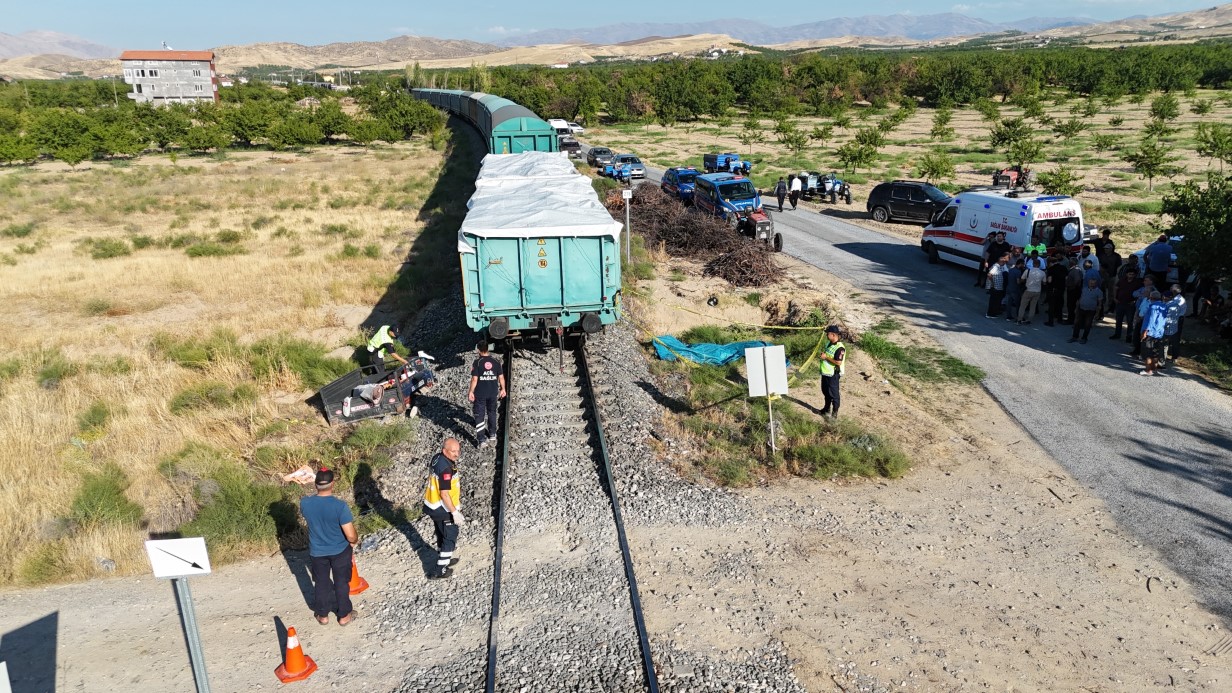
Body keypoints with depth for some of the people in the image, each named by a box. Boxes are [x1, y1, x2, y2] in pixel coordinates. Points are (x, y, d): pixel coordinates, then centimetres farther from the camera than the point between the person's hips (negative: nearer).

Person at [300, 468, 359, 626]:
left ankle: (323, 615, 39)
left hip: (317, 552, 3)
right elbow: (351, 536, -26)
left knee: (321, 583, 23)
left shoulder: (305, 503, -19)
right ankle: (344, 615, 33)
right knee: (341, 583, 18)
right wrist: (355, 541, -3)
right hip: (340, 551, -2)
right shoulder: (340, 506, -30)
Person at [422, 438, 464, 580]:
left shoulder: (437, 458, -1)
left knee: (441, 535, 26)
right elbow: (444, 494, -27)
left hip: (432, 506, 9)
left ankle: (444, 560, 44)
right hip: (444, 510, -9)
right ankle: (440, 571, 14)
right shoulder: (445, 468, -30)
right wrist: (455, 513, -20)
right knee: (450, 538, 7)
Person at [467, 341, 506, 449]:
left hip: (480, 393, -3)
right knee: (492, 413, 23)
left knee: (479, 416, 5)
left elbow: (474, 379, -16)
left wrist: (471, 391, -6)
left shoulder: (477, 362, -14)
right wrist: (503, 389, 11)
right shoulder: (496, 361, -5)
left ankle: (482, 440, 2)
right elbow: (501, 377, -1)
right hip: (493, 393, 4)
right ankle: (492, 434, 35)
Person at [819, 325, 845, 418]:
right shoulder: (829, 344, 8)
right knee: (825, 392, 21)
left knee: (833, 393, 1)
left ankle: (835, 412, 12)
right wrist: (823, 354, 5)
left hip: (833, 374, -9)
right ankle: (827, 409, 38)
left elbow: (838, 362, -28)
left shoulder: (839, 348, -23)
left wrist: (826, 357, -24)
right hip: (825, 372, 10)